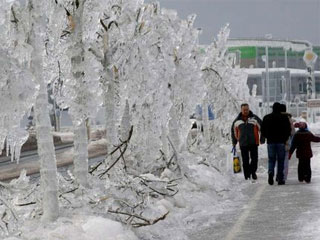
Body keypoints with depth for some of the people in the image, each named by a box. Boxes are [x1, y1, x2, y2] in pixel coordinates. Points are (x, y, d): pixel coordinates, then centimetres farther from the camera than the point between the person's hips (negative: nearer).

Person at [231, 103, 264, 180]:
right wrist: (234, 141, 18)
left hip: (253, 143, -1)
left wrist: (262, 139, -1)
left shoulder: (255, 118, -1)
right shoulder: (237, 120, 6)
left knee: (254, 159, -4)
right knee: (245, 161, 2)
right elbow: (233, 131, 19)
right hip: (243, 144, 1)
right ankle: (247, 175, 9)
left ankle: (253, 172, 17)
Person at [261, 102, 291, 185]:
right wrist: (284, 139, 11)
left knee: (271, 160, 9)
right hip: (281, 142, -1)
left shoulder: (266, 118, 3)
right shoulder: (284, 118, -3)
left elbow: (263, 131, 5)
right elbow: (288, 130, -4)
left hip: (270, 142, 1)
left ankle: (270, 172, -20)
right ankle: (280, 179, 4)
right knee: (280, 161, 5)